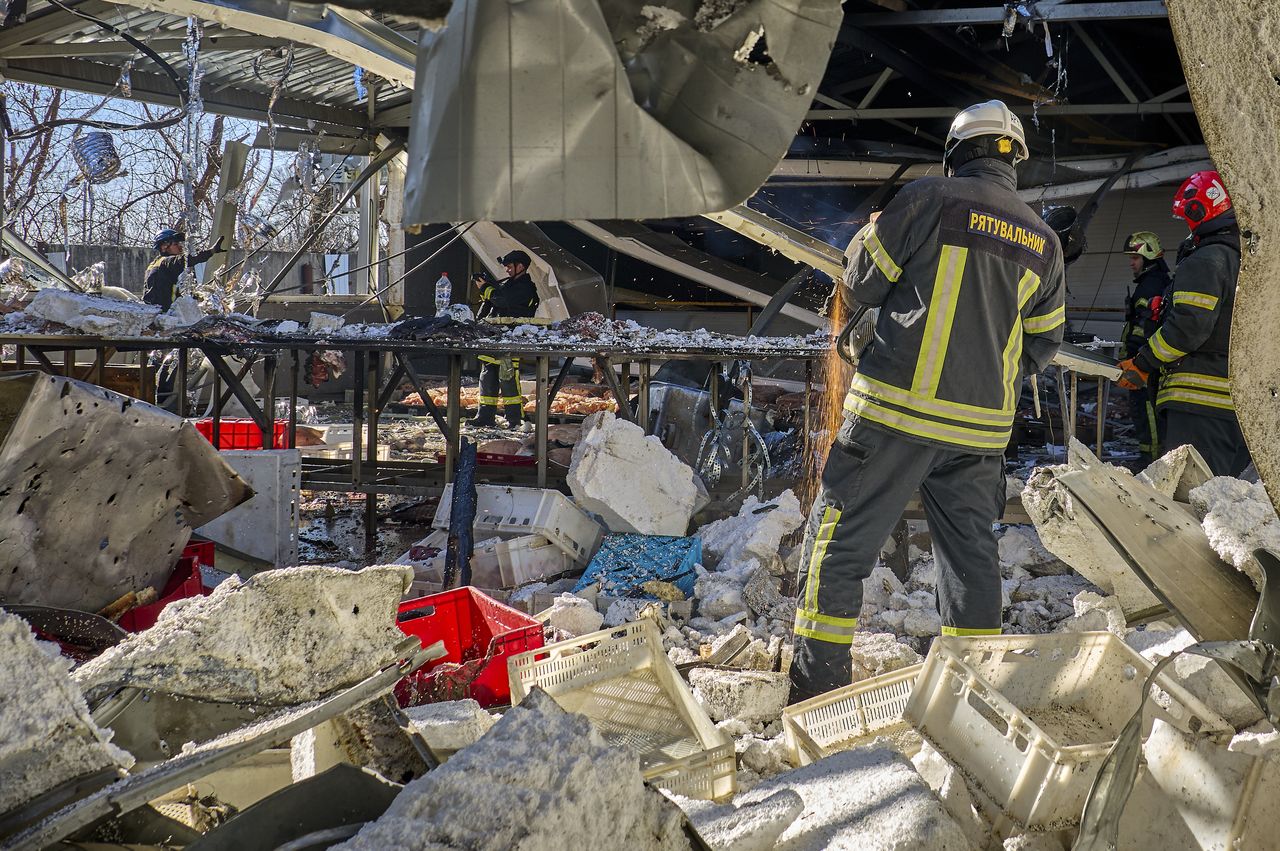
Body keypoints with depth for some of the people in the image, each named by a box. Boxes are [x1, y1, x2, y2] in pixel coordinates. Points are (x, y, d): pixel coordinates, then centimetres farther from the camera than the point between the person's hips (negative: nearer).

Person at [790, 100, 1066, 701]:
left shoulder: (933, 199, -4)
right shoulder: (1044, 241, 12)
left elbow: (860, 282, 0)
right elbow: (1043, 343, 19)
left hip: (899, 407, -5)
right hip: (983, 425, 5)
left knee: (838, 543, 0)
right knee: (971, 551, 16)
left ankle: (816, 691, -2)